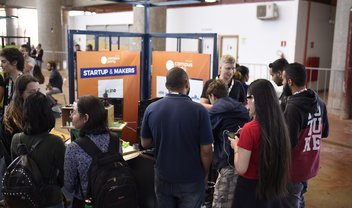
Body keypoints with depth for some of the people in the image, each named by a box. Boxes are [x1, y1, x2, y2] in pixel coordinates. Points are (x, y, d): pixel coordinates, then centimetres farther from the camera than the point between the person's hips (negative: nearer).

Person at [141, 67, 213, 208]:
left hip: (163, 178, 3)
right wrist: (205, 173, 2)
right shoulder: (199, 110, -18)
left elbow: (145, 143, 2)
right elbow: (206, 150, -15)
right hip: (191, 180, -3)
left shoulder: (151, 109, -8)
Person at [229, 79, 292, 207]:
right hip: (273, 188, 6)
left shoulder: (250, 129, -23)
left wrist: (236, 146, -4)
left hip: (250, 188, -5)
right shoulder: (280, 125, -5)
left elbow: (241, 168, -20)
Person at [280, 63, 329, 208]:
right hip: (310, 165, 7)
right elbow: (325, 133, 9)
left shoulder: (293, 107, -25)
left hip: (294, 168, -7)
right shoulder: (319, 102, -1)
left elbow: (289, 143, -25)